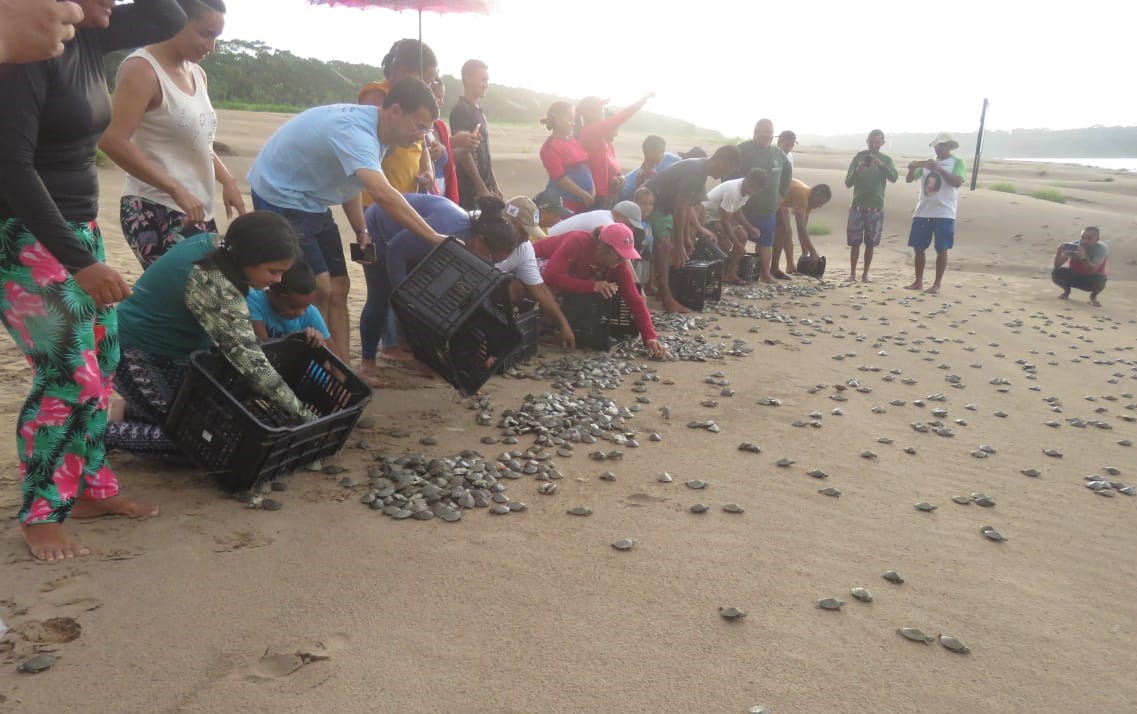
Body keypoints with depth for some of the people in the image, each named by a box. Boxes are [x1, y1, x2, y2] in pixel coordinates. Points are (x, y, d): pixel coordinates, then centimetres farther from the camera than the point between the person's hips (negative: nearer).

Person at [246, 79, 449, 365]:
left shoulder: (373, 130, -1)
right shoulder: (354, 131, -31)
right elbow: (383, 195, -45)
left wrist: (361, 230, 0)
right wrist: (434, 237, -45)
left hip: (313, 202, 9)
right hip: (280, 198, -9)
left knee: (338, 288, 3)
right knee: (319, 290, -15)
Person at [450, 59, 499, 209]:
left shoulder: (478, 111, 17)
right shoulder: (460, 111, -10)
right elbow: (464, 153, -17)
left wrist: (493, 185, 18)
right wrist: (481, 189, -20)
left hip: (484, 186, 9)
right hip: (471, 189, -9)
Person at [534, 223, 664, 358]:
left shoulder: (617, 261, -22)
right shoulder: (577, 243, -39)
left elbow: (634, 299, -24)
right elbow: (550, 277, -49)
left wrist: (650, 337, -35)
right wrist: (592, 285, -51)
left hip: (571, 273, 6)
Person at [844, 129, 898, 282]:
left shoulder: (886, 160, 4)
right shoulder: (858, 157, 1)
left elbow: (894, 178, -15)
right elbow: (848, 183, -3)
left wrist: (881, 165, -30)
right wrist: (857, 170, -22)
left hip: (876, 208, 1)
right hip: (858, 206, -1)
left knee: (870, 243, 4)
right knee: (855, 243, -1)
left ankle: (866, 273, 13)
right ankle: (852, 273, 6)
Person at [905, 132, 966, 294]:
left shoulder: (957, 162, 0)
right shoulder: (927, 162, 13)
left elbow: (957, 182, -15)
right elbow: (909, 179, 8)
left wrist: (939, 168, -22)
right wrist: (912, 168, -14)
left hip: (944, 213, -4)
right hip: (922, 212, 4)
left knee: (942, 249, -1)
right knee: (919, 248, 6)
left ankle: (937, 284, 6)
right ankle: (918, 282, 17)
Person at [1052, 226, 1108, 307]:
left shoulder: (1101, 248, -23)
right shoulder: (1074, 245, -17)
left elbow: (1092, 271, -35)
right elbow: (1057, 265, -23)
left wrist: (1084, 258, -52)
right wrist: (1059, 252, -42)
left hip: (1091, 278, -2)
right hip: (1075, 276, 2)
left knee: (1100, 280, -36)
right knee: (1056, 272, -26)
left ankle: (1093, 297, 0)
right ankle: (1066, 291, 7)